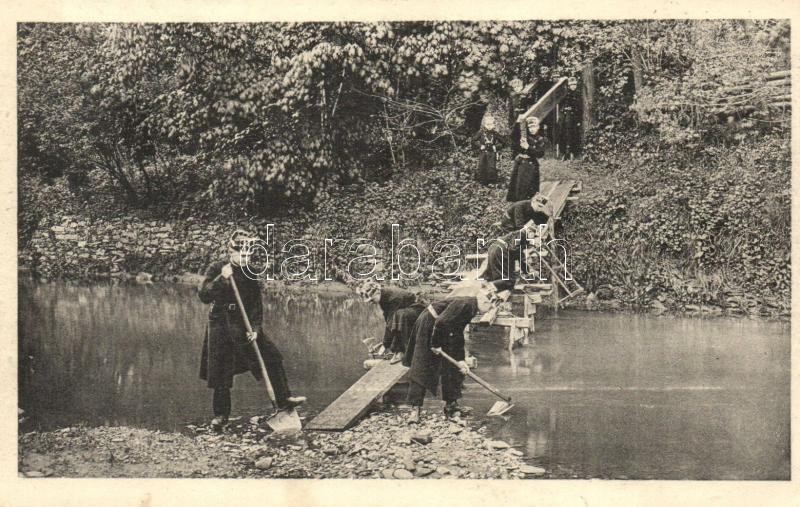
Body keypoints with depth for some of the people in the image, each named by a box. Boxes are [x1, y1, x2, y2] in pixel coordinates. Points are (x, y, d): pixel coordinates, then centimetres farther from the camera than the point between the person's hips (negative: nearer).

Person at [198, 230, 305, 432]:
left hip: (245, 326, 3)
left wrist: (255, 328, -7)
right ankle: (221, 414, 17)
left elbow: (256, 304, 4)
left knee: (272, 359, -3)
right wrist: (221, 279, -28)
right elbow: (204, 296, -16)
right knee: (220, 374, 1)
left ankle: (283, 400, 8)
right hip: (220, 326, -3)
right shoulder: (216, 269, -6)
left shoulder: (250, 274, 4)